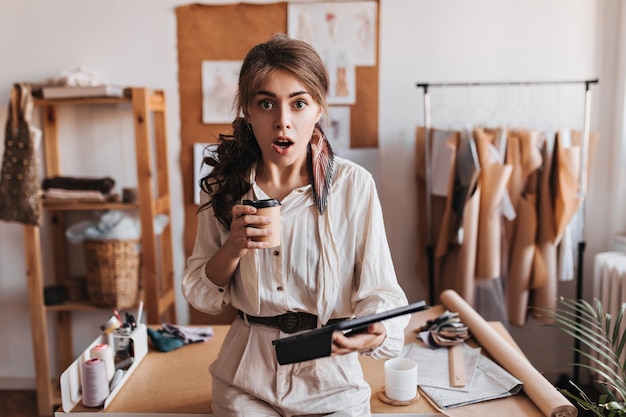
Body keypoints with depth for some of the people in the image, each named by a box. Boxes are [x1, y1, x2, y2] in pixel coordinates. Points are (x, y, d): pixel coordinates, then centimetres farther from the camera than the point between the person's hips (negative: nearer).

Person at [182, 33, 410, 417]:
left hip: (331, 383, -2)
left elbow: (380, 291, -14)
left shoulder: (355, 185, -14)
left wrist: (374, 332, -35)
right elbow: (201, 296, -1)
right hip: (246, 381, 2)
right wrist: (233, 248, -21)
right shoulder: (225, 187, -6)